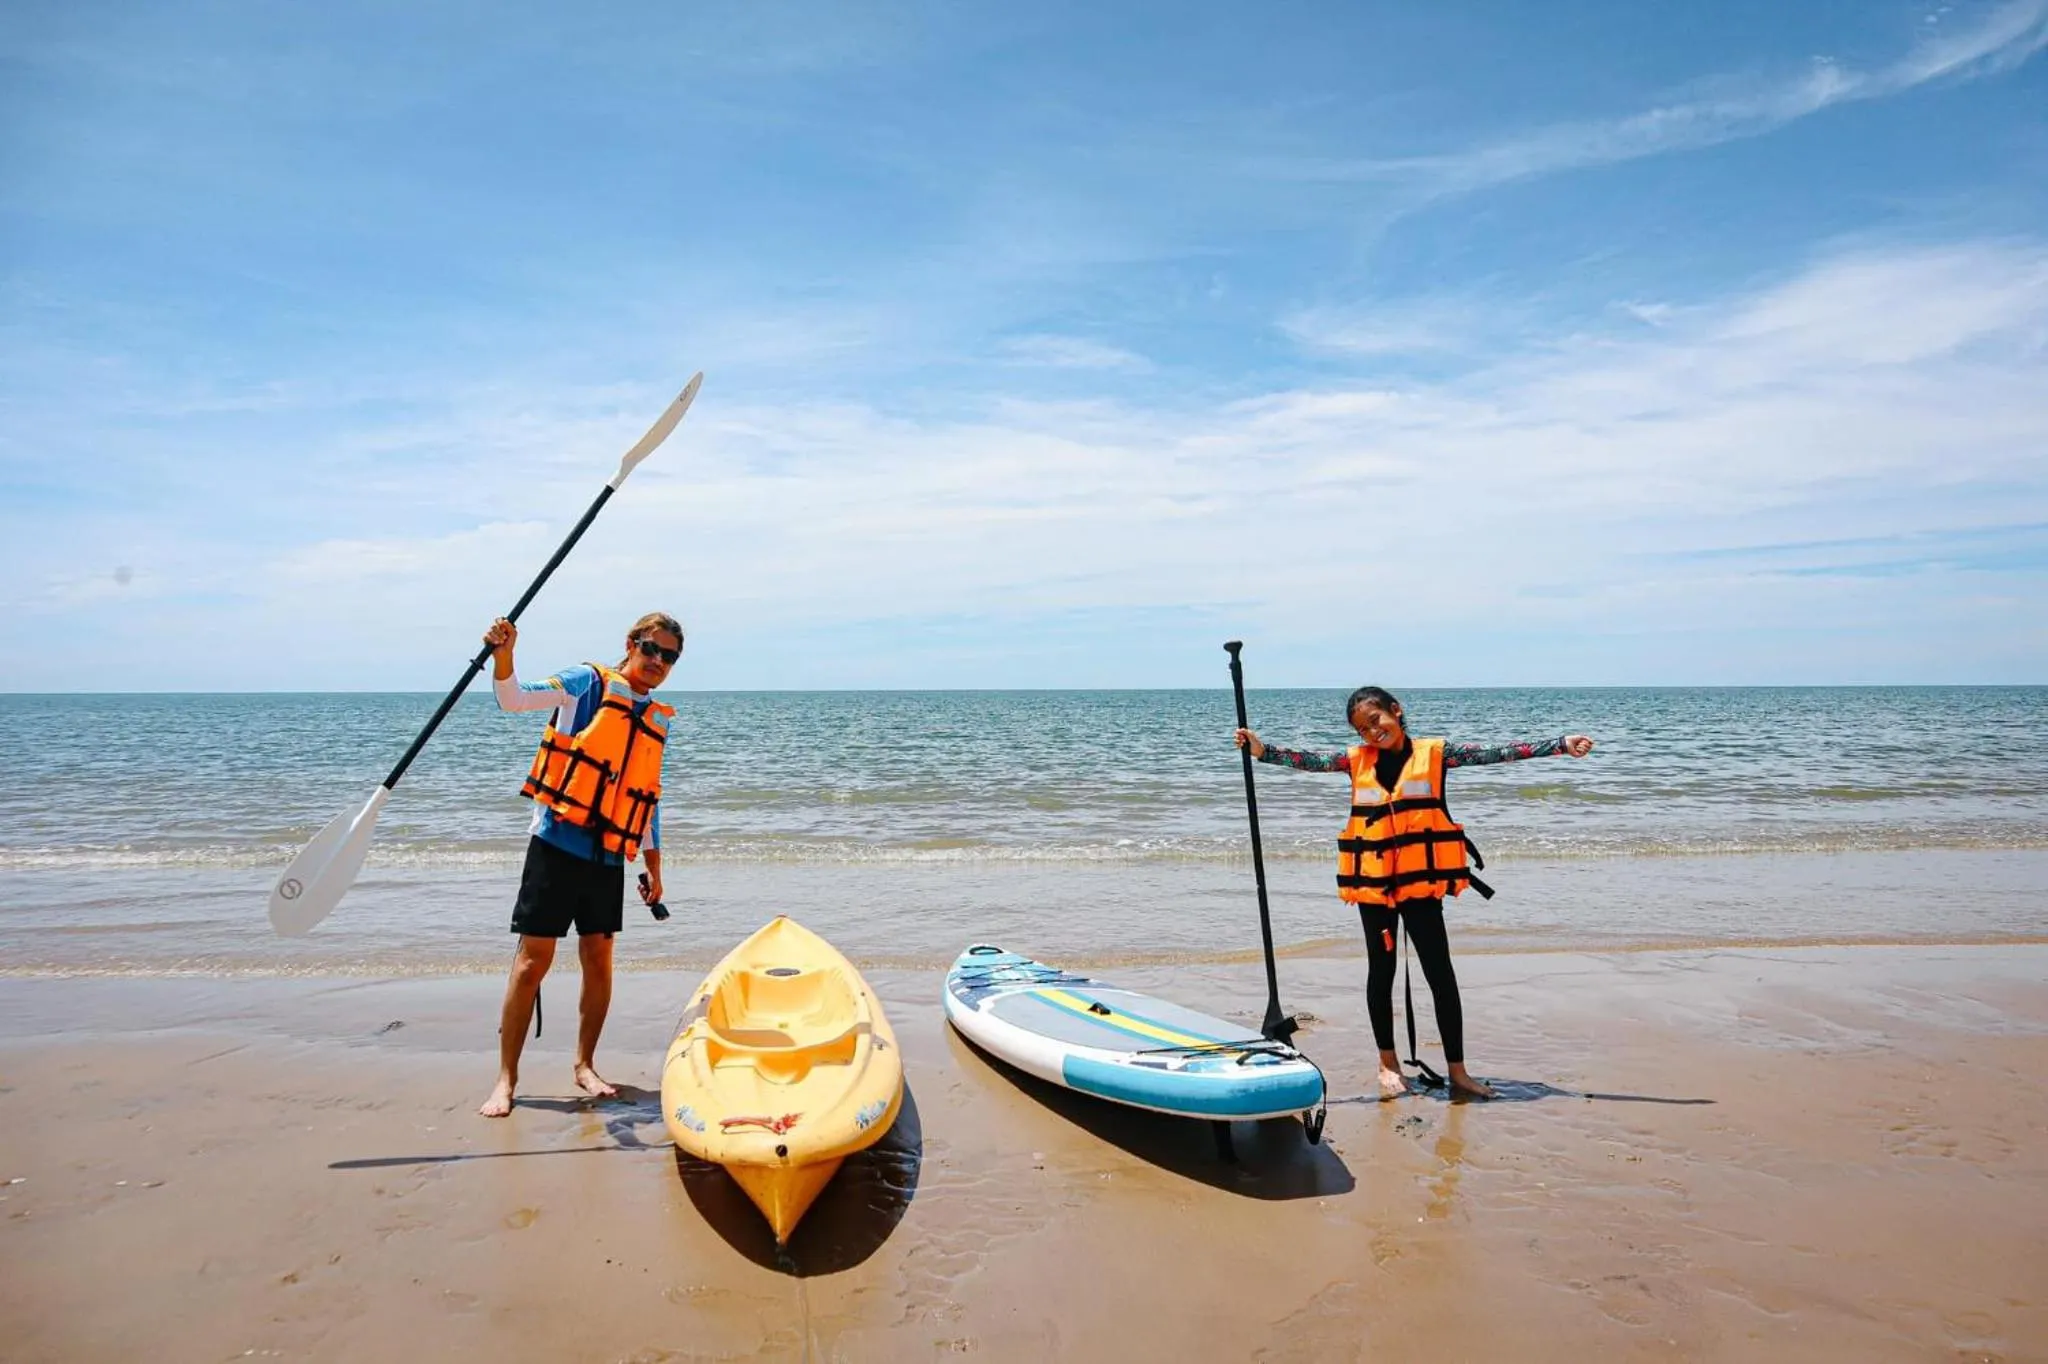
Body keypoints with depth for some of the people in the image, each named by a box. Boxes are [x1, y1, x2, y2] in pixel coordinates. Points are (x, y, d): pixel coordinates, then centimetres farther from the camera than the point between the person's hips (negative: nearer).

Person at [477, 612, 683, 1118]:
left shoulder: (658, 721, 14)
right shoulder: (587, 683, 1)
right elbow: (516, 698, -11)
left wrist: (654, 868, 19)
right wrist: (503, 657, -31)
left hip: (608, 856, 5)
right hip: (557, 843, -4)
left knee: (599, 961, 8)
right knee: (533, 959, -2)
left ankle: (585, 1065, 24)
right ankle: (506, 1078, 8)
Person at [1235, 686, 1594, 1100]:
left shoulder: (1433, 753, -1)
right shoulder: (1357, 760, 4)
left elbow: (1495, 753, -6)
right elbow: (1307, 761, -4)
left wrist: (1560, 744, -11)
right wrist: (1262, 750, -18)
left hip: (1421, 880, -2)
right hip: (1373, 882, 2)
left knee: (1440, 972, 3)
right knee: (1381, 971, 12)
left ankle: (1457, 1071, 12)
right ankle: (1388, 1062, 25)